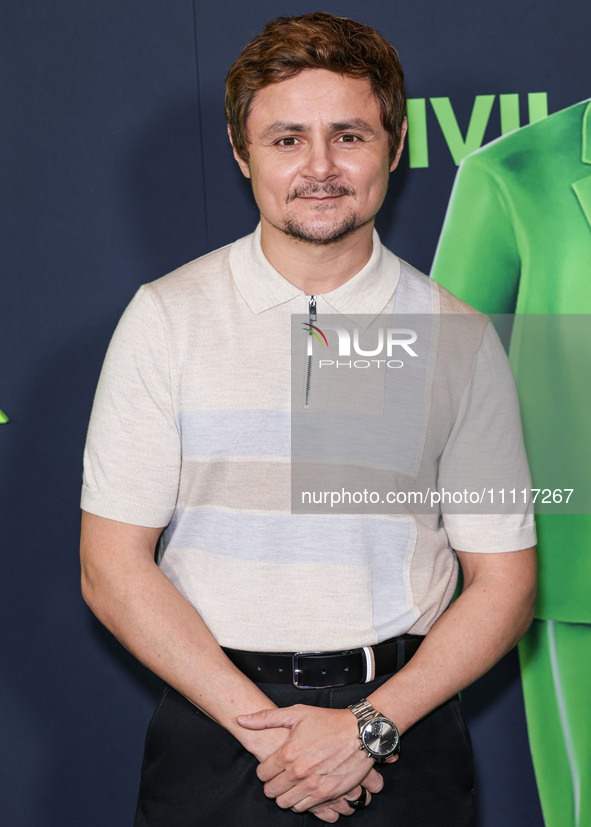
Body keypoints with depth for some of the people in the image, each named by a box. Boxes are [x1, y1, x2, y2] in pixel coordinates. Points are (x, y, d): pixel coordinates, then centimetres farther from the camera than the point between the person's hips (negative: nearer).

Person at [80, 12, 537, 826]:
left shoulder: (459, 339, 1)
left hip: (402, 726, 1)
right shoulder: (166, 318, -2)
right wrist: (260, 722, -12)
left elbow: (503, 583, 1)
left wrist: (371, 725, -11)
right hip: (217, 721, 0)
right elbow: (112, 569, -4)